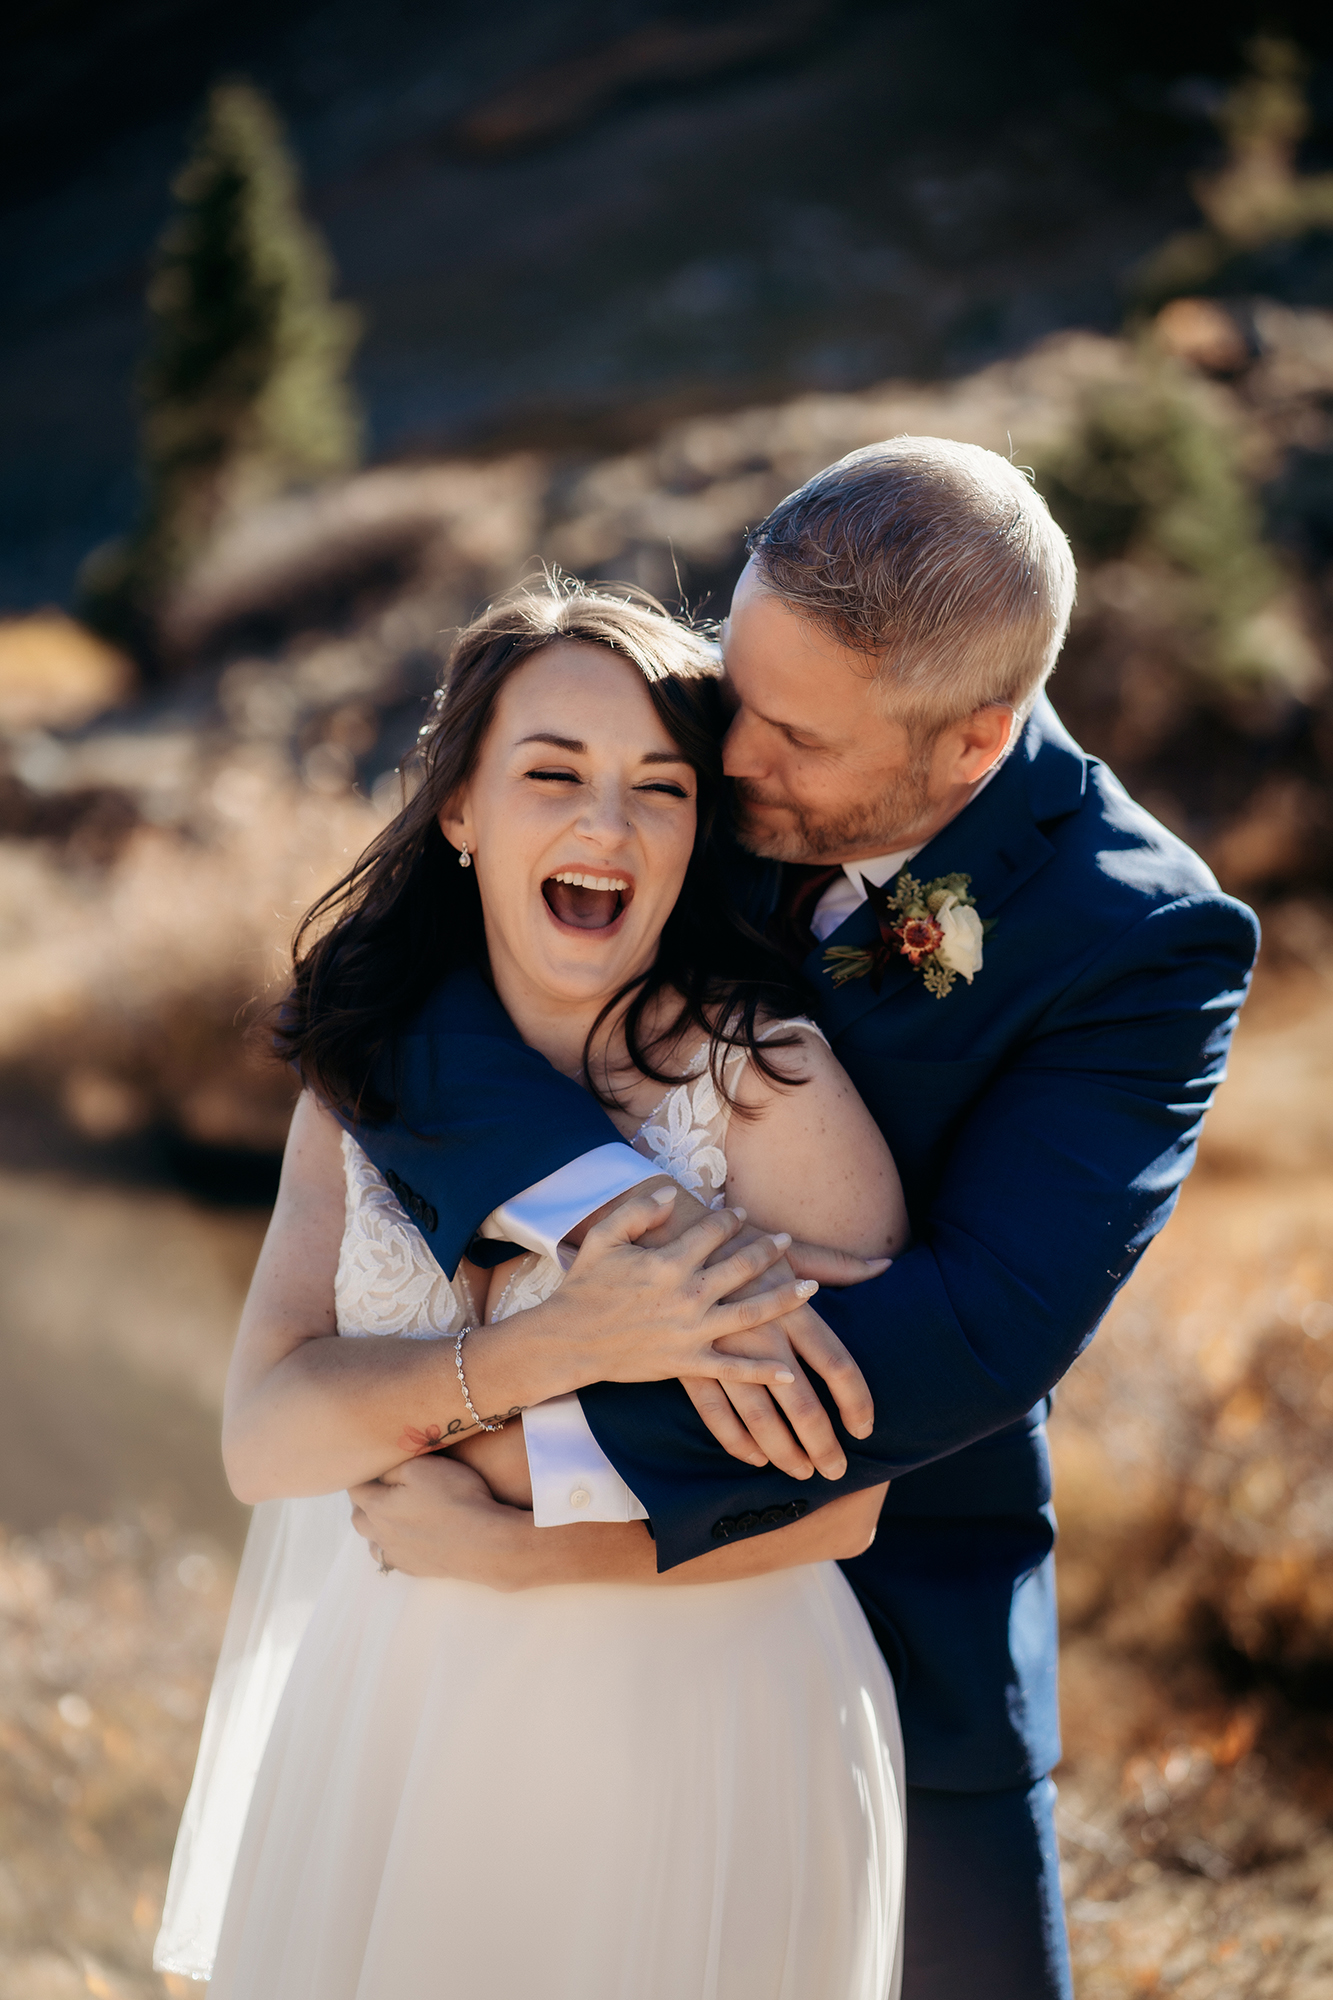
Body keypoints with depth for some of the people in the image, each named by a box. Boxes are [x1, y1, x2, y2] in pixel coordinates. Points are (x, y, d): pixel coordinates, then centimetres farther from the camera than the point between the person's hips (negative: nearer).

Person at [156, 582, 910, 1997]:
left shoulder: (768, 1079, -17)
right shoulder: (368, 1071, -3)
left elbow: (837, 1498, -16)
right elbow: (261, 1434, -13)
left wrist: (504, 1520, -18)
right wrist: (558, 1347, -27)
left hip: (692, 1737, -4)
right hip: (385, 1717, 4)